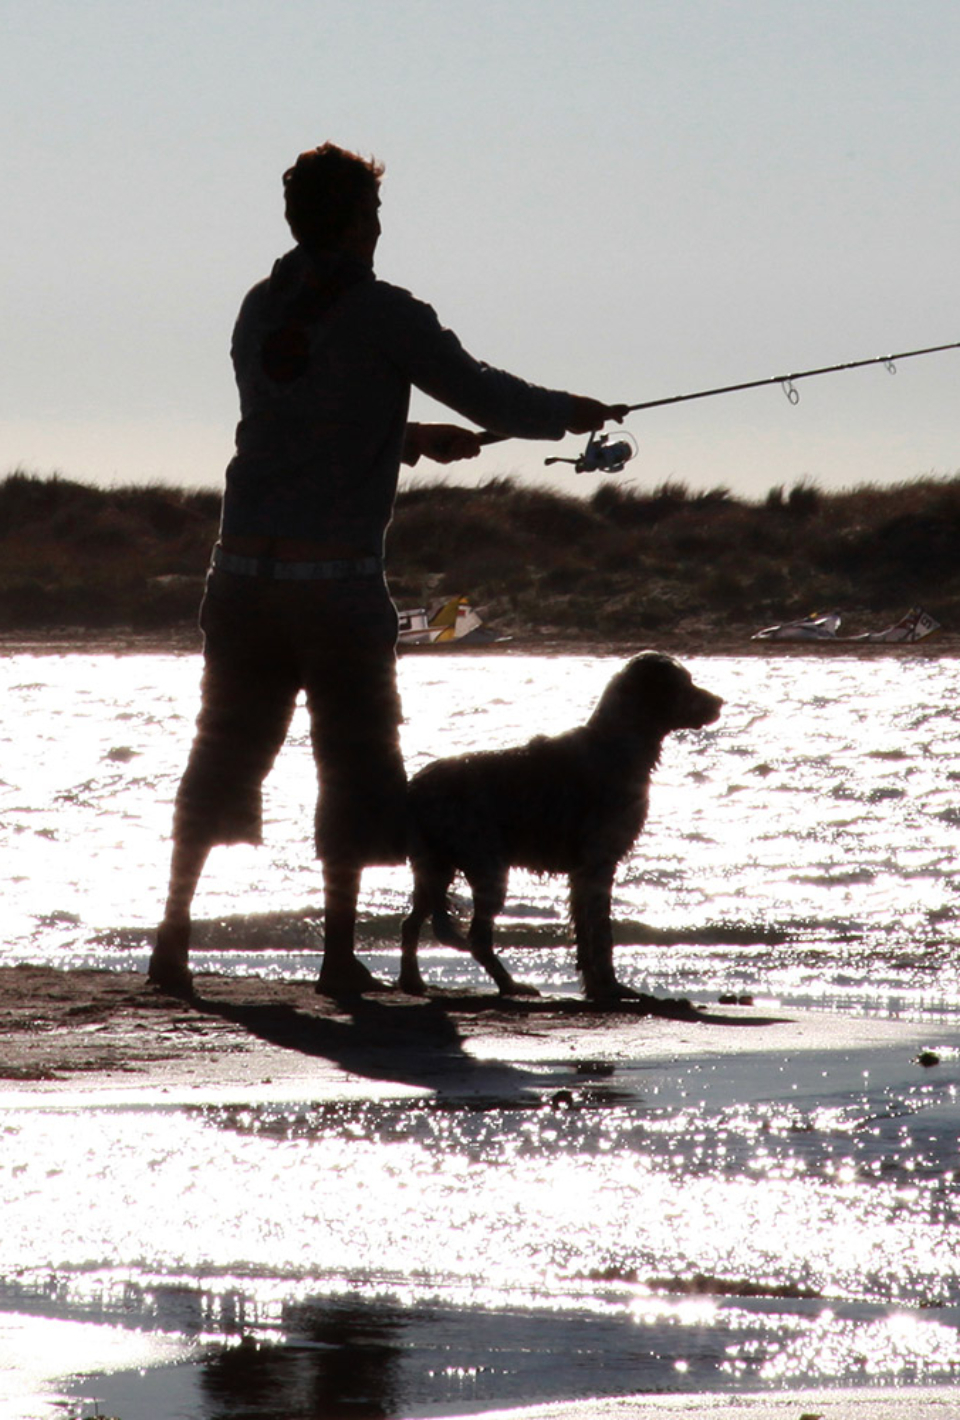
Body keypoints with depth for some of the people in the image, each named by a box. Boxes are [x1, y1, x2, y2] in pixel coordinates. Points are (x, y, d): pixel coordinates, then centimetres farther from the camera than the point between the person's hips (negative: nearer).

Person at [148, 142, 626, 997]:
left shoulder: (261, 310, 10)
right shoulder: (382, 315, -7)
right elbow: (484, 395, -1)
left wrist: (411, 439, 29)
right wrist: (570, 413, 16)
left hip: (245, 571, 5)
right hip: (339, 575, -5)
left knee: (224, 754, 11)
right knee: (354, 764, 5)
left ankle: (174, 937, 7)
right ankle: (340, 952, 4)